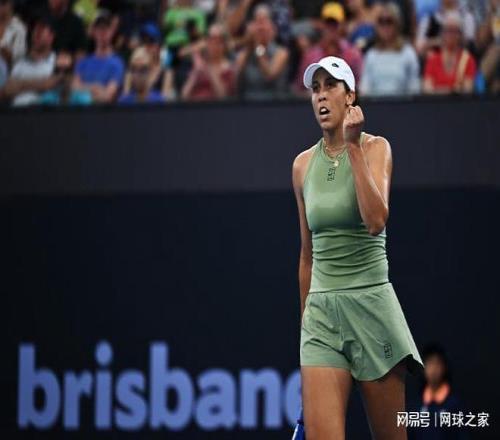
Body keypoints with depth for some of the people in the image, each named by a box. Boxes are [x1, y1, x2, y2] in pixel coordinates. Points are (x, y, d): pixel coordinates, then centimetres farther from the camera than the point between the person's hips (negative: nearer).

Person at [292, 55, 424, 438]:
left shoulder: (375, 147, -1)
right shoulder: (303, 165, 10)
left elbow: (377, 221, -19)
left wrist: (353, 146, -18)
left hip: (372, 304, -3)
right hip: (321, 310, 3)